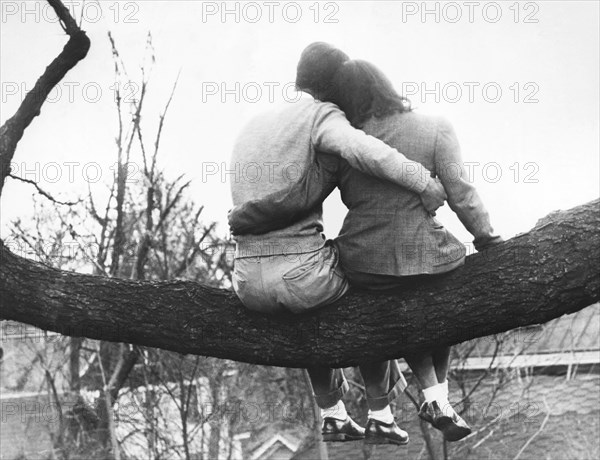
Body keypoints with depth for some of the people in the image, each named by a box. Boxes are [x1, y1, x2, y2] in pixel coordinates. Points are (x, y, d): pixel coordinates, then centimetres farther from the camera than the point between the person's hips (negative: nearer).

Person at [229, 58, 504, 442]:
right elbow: (461, 193, -9)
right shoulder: (435, 129, -5)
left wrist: (241, 219, 4)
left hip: (362, 267, 1)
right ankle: (440, 399, 25)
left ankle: (433, 397, 21)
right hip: (422, 258, -1)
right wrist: (487, 238, 5)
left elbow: (300, 198, -9)